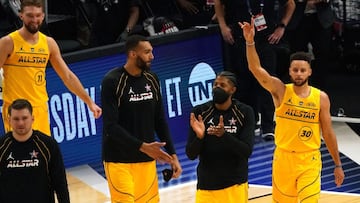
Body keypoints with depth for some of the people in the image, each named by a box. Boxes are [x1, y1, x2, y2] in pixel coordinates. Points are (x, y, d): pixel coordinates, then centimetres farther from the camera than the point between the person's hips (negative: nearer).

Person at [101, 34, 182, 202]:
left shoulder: (152, 80, 6)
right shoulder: (112, 82, -14)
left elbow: (160, 121, 13)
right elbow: (110, 127, -19)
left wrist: (172, 155, 8)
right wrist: (142, 147, -27)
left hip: (147, 160, 6)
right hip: (119, 161, -6)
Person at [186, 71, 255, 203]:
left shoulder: (244, 112, -4)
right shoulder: (200, 112, -3)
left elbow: (247, 151, -12)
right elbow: (191, 155, -5)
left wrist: (224, 135, -26)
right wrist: (199, 137, -25)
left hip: (235, 185, -1)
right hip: (206, 185, 1)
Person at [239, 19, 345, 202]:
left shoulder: (321, 98, -3)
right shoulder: (280, 91, -5)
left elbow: (328, 133, 4)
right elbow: (256, 69, -19)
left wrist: (338, 165, 6)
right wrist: (250, 41, -34)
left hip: (309, 161, -1)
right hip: (283, 158, 1)